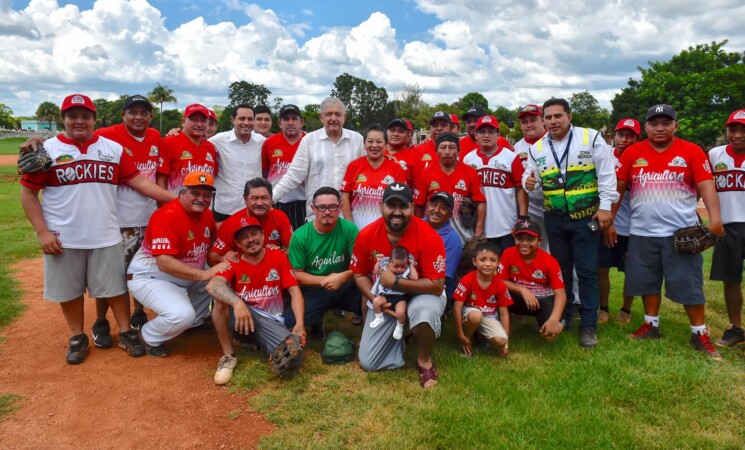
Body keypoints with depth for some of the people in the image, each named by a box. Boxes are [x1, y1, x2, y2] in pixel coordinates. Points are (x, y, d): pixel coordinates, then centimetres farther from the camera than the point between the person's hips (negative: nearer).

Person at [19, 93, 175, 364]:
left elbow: (139, 181, 0)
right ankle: (78, 337, 29)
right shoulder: (47, 149, -2)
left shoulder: (113, 148, 4)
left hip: (106, 237, 1)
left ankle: (125, 332, 24)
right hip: (63, 239, -1)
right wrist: (42, 232, -10)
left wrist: (176, 199, -9)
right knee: (69, 290, 11)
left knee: (115, 287, 9)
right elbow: (28, 193, -1)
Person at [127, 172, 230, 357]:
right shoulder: (168, 216, -26)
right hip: (150, 277, -8)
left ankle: (193, 323, 15)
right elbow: (164, 263, -34)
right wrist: (205, 274, -35)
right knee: (182, 314, -29)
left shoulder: (206, 213, -2)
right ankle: (148, 337, 3)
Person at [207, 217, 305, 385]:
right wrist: (237, 303, -46)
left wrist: (300, 324, -20)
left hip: (271, 322, 0)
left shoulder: (278, 257, -1)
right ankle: (228, 356, -13)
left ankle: (262, 344, 9)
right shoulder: (234, 263, -5)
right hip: (240, 320, 0)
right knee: (222, 297, -30)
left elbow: (294, 291, -4)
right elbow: (212, 285, -26)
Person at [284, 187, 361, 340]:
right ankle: (317, 322, 14)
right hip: (313, 290, 1)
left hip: (345, 286, 0)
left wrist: (342, 277, -26)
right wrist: (324, 280, -19)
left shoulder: (349, 229, -11)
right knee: (291, 320, -23)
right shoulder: (300, 236, -11)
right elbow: (296, 273, -5)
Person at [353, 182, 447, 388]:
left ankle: (425, 361, -9)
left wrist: (395, 282, -30)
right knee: (368, 362, -3)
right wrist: (375, 299, -19)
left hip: (421, 294, -3)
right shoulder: (366, 235, -16)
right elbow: (359, 274, -2)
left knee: (424, 311, -41)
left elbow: (437, 286, -26)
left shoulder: (429, 237, -26)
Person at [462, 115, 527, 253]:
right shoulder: (468, 159, 5)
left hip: (507, 228, -2)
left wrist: (523, 219, -6)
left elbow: (520, 188, -1)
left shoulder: (511, 157, -1)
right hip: (479, 229, 2)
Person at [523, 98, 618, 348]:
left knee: (587, 271, 0)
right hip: (554, 218, 4)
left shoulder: (591, 138, -4)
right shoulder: (537, 148, 6)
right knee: (560, 269, 14)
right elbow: (531, 176, 11)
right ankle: (561, 317, 28)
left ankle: (589, 325, 10)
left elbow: (606, 175, -5)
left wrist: (605, 207, -9)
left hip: (586, 216, -3)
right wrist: (528, 183, -13)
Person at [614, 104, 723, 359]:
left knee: (689, 284, 2)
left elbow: (706, 186, -6)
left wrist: (715, 218, -17)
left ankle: (700, 334, 16)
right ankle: (651, 325, 28)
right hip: (642, 232, 2)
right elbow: (618, 187, 5)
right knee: (647, 281, 13)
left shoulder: (692, 151, -1)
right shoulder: (632, 153, 3)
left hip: (681, 232, -2)